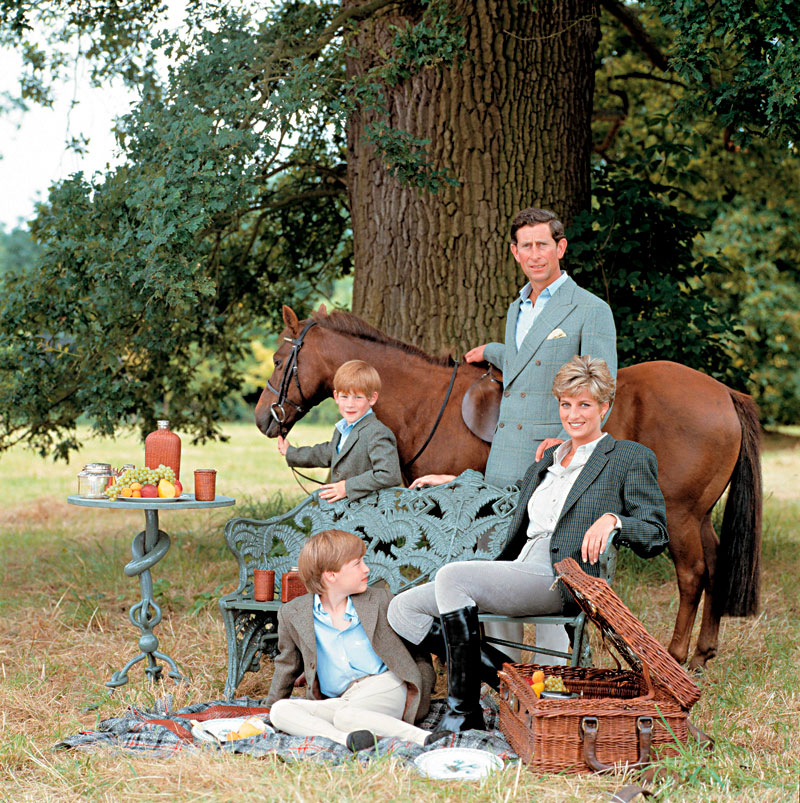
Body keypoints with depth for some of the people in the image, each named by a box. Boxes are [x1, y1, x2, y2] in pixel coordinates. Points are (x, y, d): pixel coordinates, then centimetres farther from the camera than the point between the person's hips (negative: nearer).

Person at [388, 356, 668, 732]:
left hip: (560, 584, -8)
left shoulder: (631, 459, 5)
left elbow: (656, 535, -4)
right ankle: (492, 671, -12)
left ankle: (463, 710, -23)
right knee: (402, 610, -5)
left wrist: (612, 519, -22)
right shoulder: (541, 467, 26)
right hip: (516, 574, 8)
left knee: (451, 575, -30)